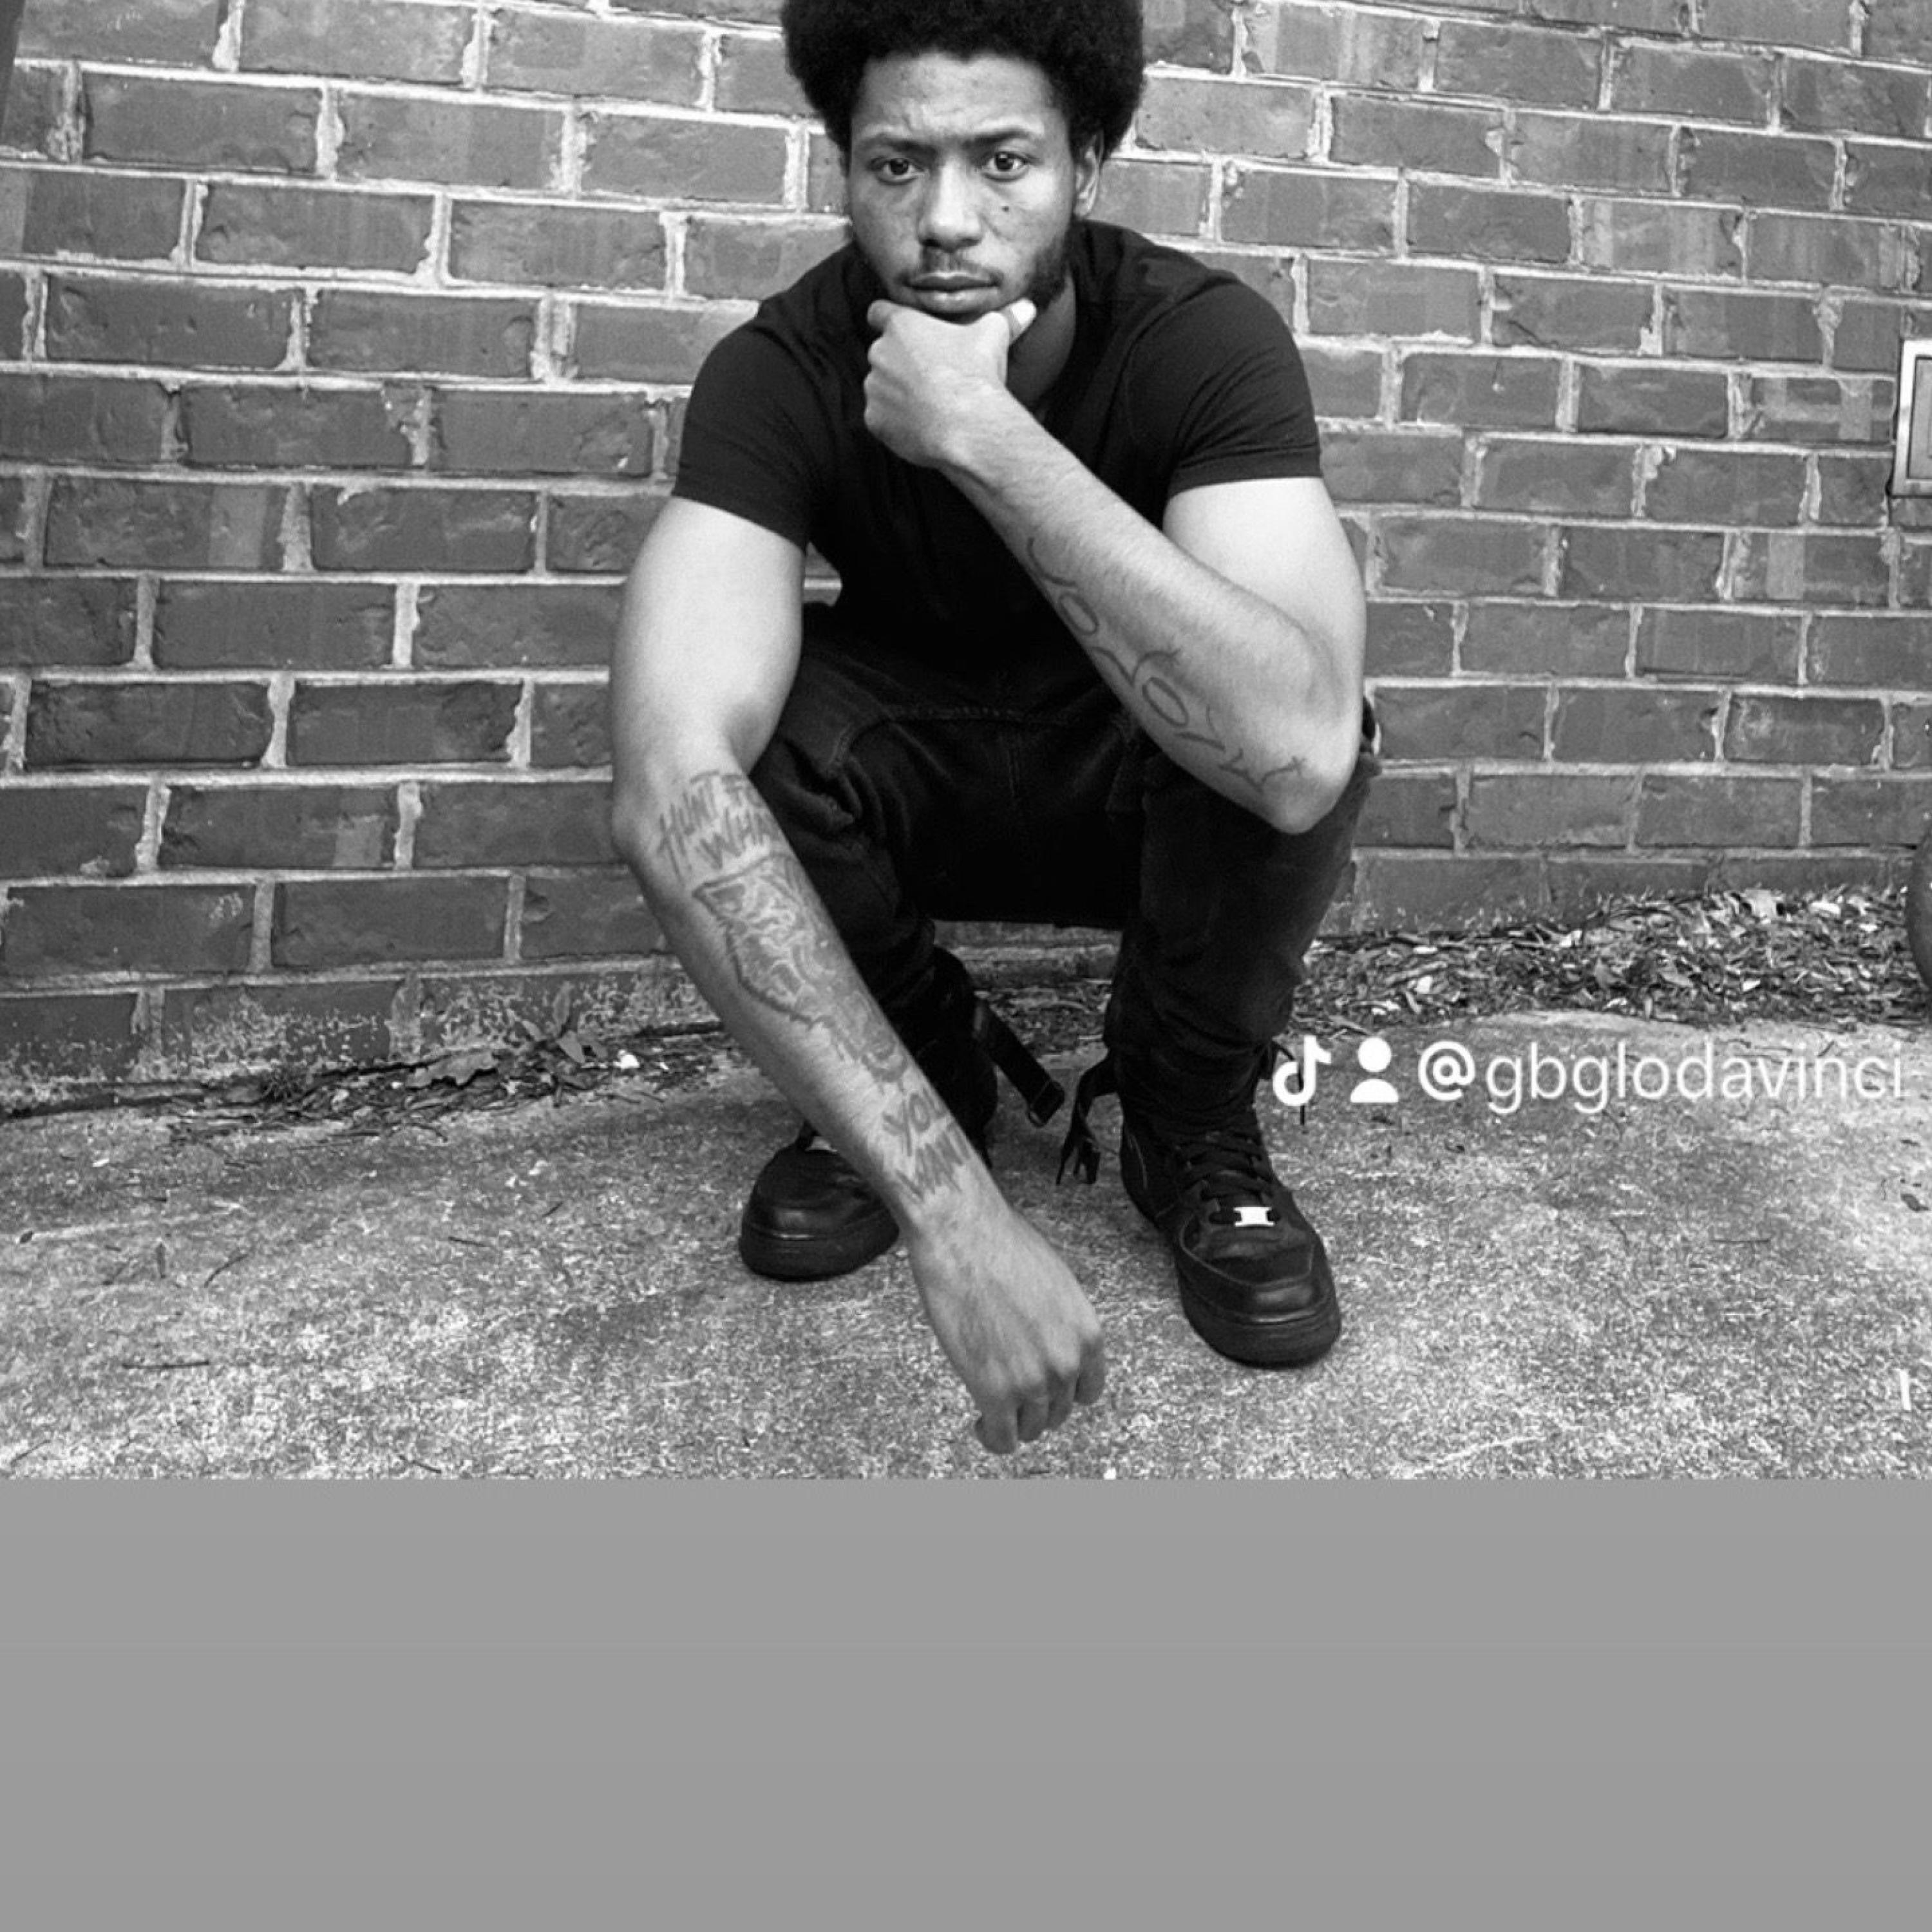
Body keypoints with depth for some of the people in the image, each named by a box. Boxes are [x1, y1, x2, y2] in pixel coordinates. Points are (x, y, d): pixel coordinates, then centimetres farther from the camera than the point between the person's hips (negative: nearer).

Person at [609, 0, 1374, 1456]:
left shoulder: (1206, 336, -24)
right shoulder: (781, 370, -23)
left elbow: (1296, 749, -42)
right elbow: (667, 792, -40)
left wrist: (983, 436, -42)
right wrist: (946, 1197, -50)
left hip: (1144, 793, -1)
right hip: (908, 781, 1)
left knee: (1289, 749, -33)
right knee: (720, 743, -30)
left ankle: (1192, 1119, -4)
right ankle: (932, 1060, -1)